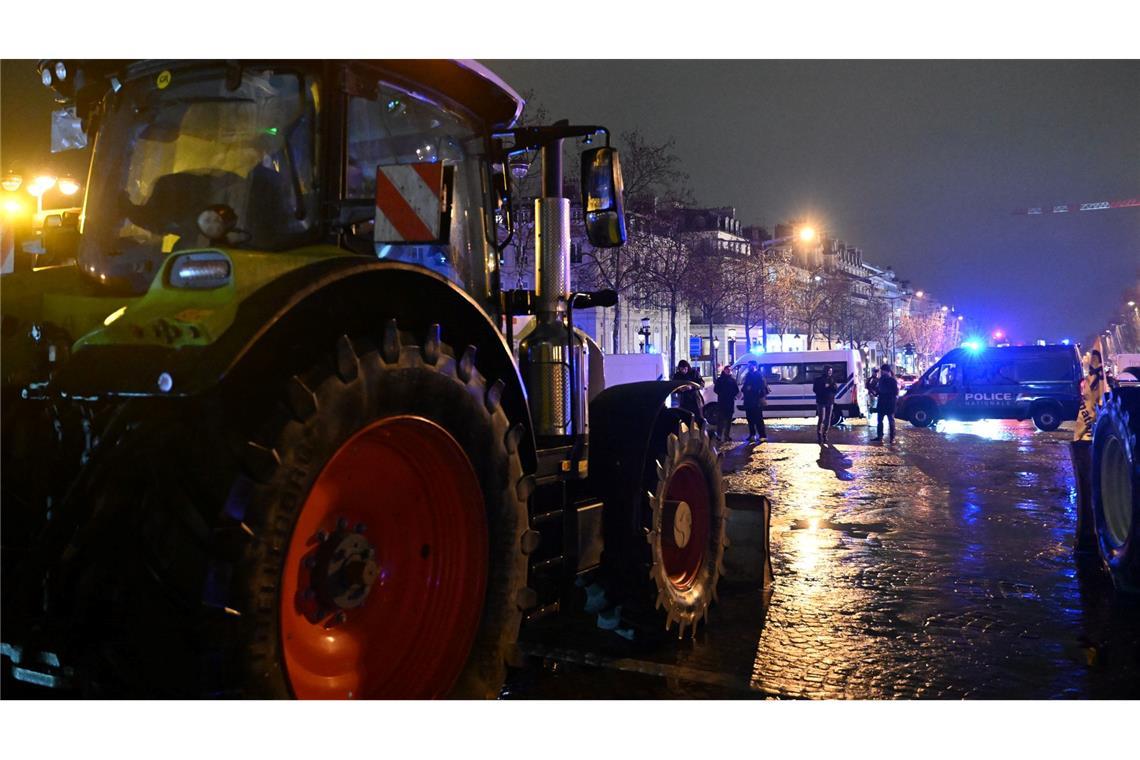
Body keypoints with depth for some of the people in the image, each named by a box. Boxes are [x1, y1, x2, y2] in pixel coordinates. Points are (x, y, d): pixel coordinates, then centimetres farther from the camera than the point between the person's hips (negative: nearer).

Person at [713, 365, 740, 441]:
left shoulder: (733, 380, 11)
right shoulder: (720, 379, 5)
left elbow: (736, 390, 8)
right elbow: (716, 389, 1)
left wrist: (733, 395, -9)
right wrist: (721, 394, -12)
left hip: (730, 402, 3)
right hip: (722, 401, -3)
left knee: (728, 419, 6)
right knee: (721, 418, -7)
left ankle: (727, 435, 12)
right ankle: (719, 434, -6)